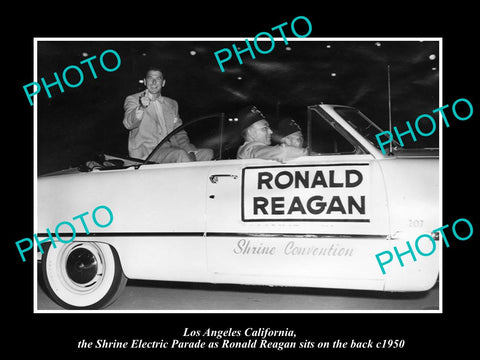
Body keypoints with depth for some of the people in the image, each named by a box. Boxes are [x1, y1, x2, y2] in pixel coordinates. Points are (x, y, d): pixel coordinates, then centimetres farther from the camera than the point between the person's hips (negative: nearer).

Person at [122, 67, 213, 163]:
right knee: (181, 154, -32)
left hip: (171, 149, 5)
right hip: (147, 152, -5)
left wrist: (190, 151, -3)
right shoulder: (133, 99, 6)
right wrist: (141, 107, -35)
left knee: (208, 153, -14)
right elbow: (128, 124, -13)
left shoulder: (172, 104, 22)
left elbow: (179, 133, 18)